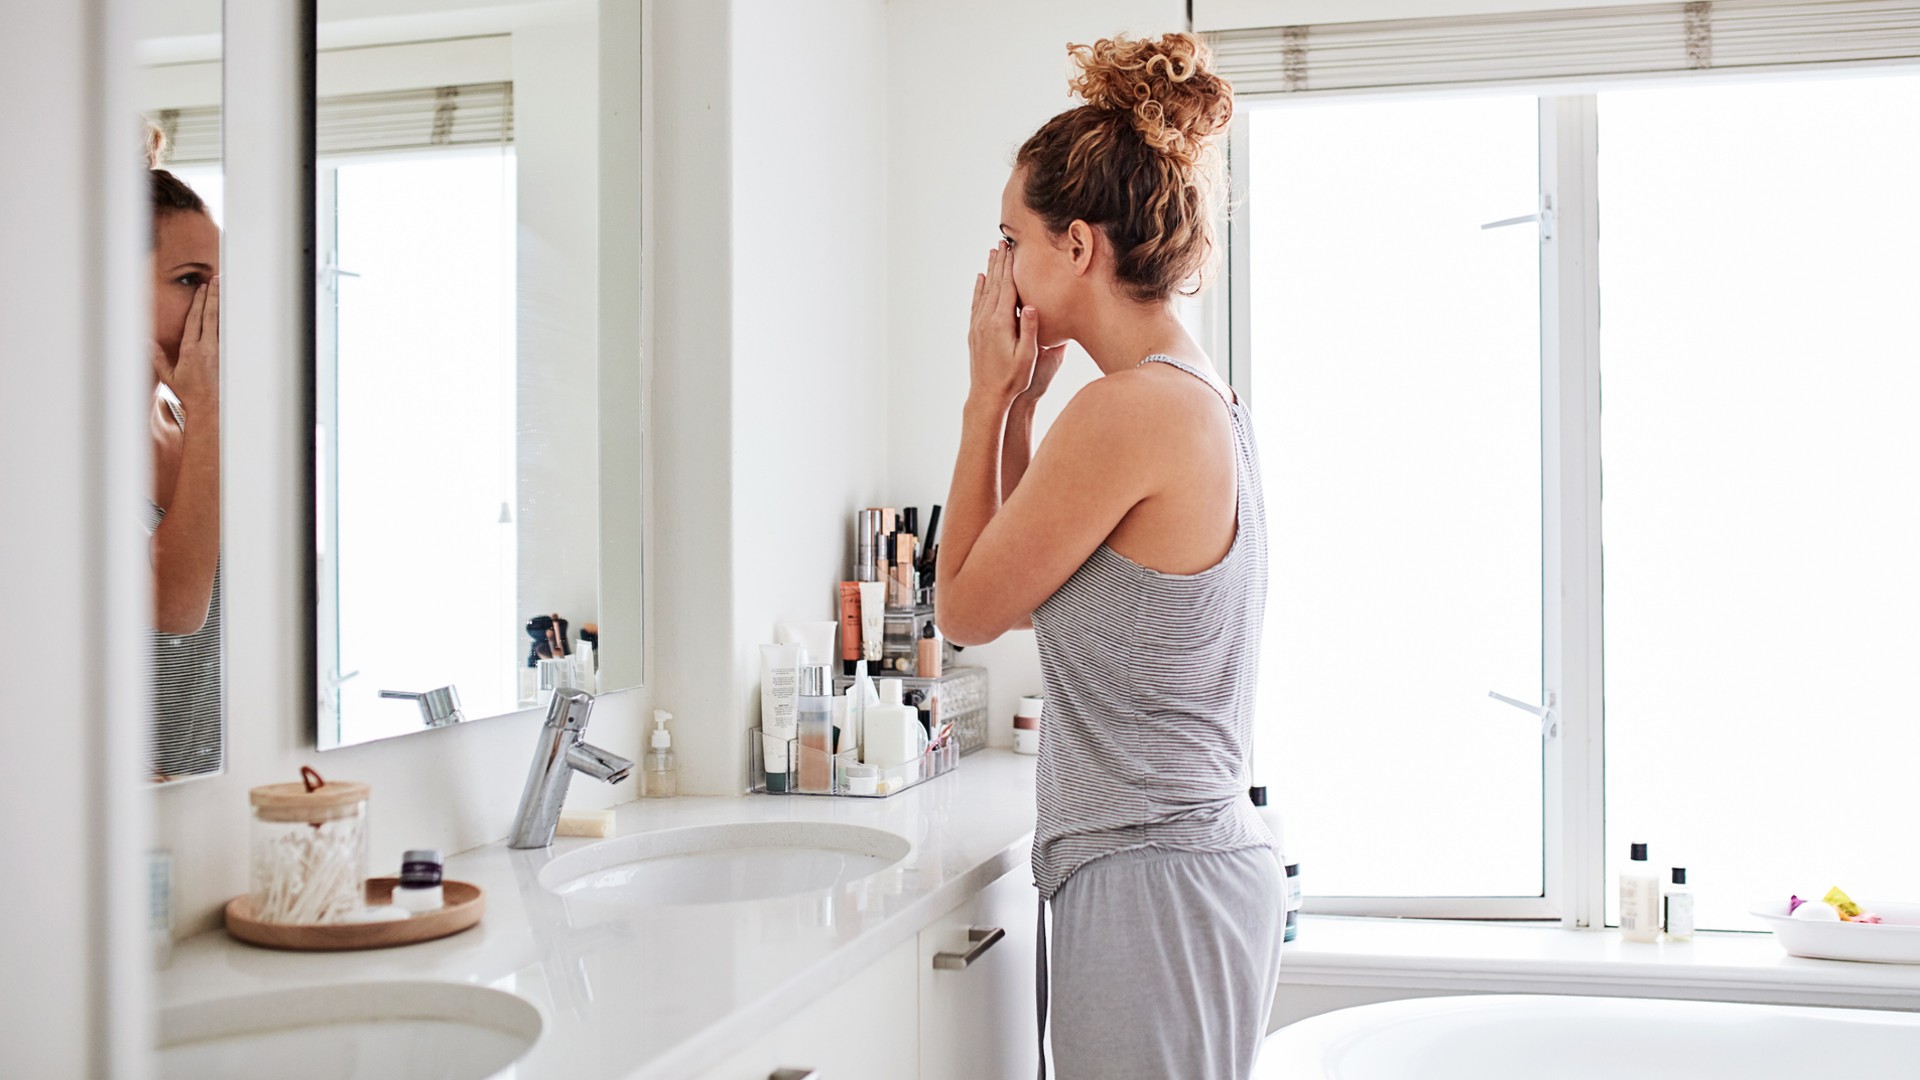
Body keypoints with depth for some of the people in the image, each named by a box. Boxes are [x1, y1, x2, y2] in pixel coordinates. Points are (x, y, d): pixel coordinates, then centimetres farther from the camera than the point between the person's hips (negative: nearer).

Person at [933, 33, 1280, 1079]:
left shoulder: (1127, 409, -19)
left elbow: (967, 608, -7)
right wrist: (1019, 403, 11)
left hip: (1149, 883, -10)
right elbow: (1017, 587, 17)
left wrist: (990, 396, -2)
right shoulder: (1206, 398, 10)